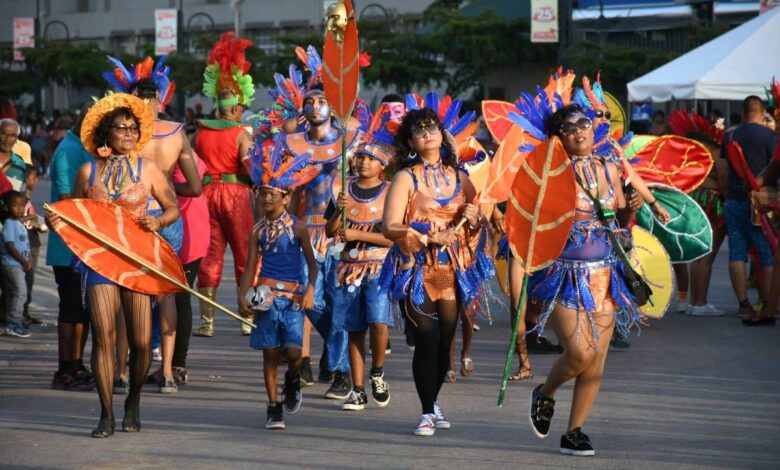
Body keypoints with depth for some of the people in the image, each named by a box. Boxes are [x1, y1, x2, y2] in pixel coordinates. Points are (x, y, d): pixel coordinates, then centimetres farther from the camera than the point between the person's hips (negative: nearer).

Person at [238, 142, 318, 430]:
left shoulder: (297, 228, 1)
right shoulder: (258, 231, 6)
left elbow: (311, 263, 4)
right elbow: (251, 266, 7)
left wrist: (310, 290, -9)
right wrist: (242, 296, -5)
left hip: (293, 296, -2)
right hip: (266, 295, 2)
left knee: (293, 351, -13)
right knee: (270, 352, 3)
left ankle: (292, 381, 22)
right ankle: (274, 408, 12)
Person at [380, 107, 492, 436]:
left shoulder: (458, 177, 13)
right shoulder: (407, 178, 0)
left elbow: (477, 223, 22)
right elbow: (389, 226, -9)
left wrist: (475, 219, -2)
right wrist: (430, 237, -18)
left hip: (453, 270, 4)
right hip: (417, 269, -4)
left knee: (445, 340, 3)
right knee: (427, 338, -11)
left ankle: (433, 401, 25)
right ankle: (427, 412, -1)